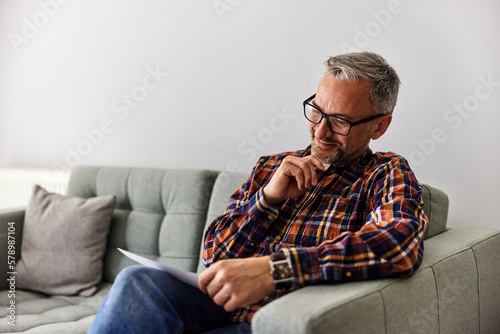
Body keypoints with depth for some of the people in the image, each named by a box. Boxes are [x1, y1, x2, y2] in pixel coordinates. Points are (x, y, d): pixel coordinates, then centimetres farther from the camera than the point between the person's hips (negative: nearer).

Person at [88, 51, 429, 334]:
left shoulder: (387, 174, 1)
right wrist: (269, 197, -8)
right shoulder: (270, 168, 15)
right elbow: (214, 254, 10)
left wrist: (273, 269, -33)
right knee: (137, 281, -26)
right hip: (223, 306, 5)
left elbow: (402, 242, -24)